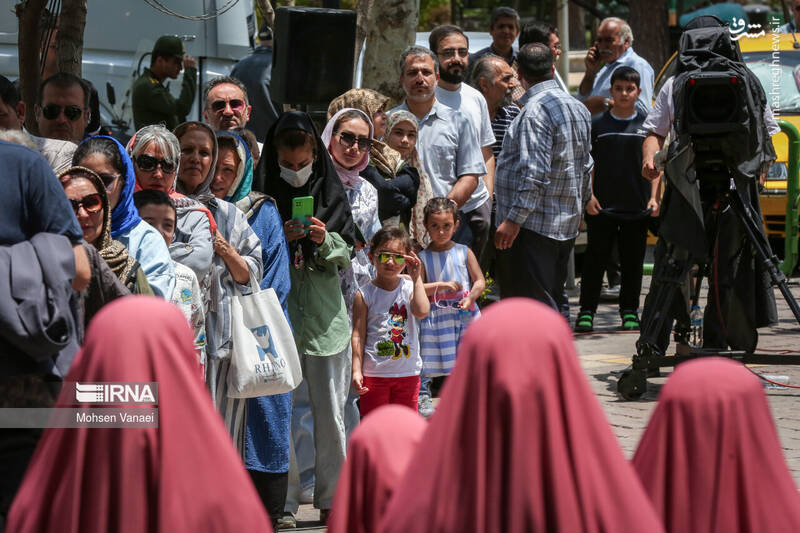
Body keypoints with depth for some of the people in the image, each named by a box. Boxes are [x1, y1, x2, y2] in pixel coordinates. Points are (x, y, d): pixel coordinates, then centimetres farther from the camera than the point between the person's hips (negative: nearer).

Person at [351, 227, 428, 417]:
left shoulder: (409, 288, 0)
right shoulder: (364, 294, -5)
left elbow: (422, 312, -20)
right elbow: (358, 335, -4)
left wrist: (416, 278, -17)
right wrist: (356, 370, -8)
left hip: (408, 371, 2)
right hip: (374, 372, -2)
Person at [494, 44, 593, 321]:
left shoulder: (535, 111, -16)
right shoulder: (578, 108, 13)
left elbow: (534, 173, -23)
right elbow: (586, 168, 20)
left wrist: (513, 219, -22)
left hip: (533, 225, -9)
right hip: (567, 224, 9)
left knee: (534, 301, -7)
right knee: (555, 297, 16)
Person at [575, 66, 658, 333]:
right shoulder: (598, 124, 3)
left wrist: (653, 198, 0)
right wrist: (589, 195, -4)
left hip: (637, 207, 1)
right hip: (602, 206, -1)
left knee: (633, 261, 6)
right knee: (595, 259, 1)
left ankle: (629, 311, 15)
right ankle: (587, 311, 7)